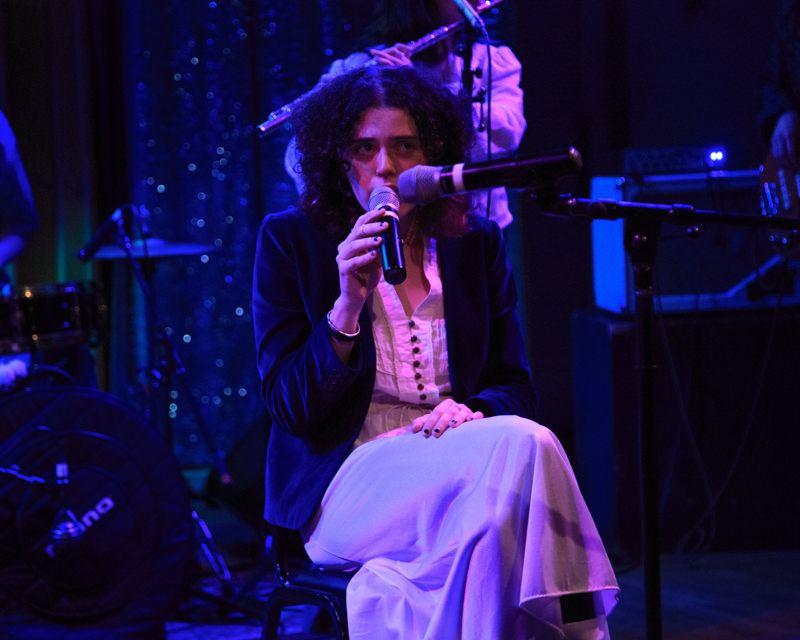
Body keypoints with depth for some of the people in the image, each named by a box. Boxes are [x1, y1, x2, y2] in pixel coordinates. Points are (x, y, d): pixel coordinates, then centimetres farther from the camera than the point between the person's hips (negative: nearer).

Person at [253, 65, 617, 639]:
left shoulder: (477, 243, 13)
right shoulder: (291, 240, 4)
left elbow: (515, 387, 14)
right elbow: (289, 408, -2)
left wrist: (470, 410, -10)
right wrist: (349, 303, -17)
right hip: (346, 483, -3)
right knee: (522, 447, -30)